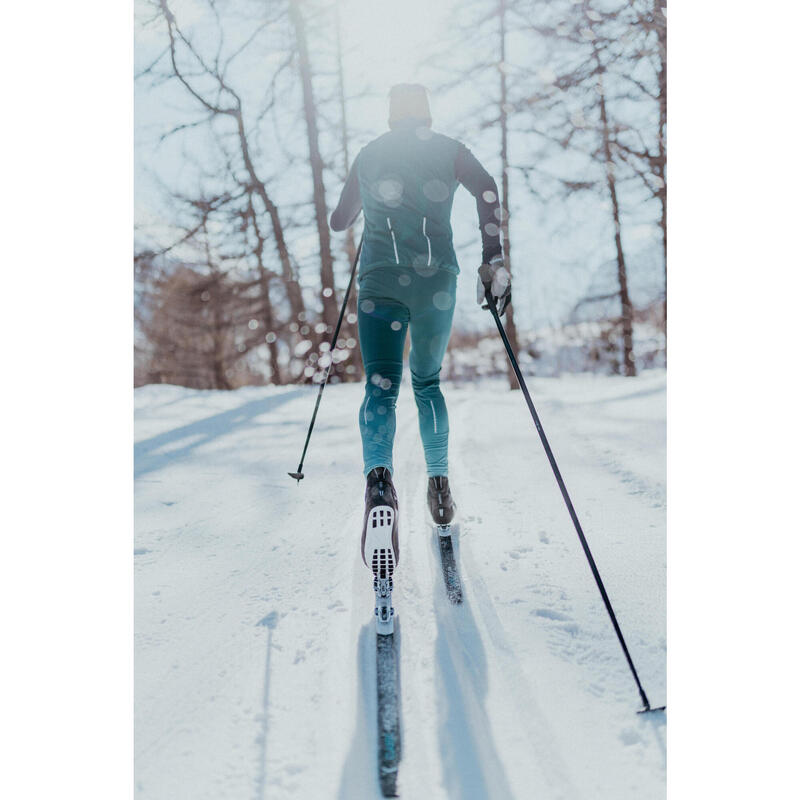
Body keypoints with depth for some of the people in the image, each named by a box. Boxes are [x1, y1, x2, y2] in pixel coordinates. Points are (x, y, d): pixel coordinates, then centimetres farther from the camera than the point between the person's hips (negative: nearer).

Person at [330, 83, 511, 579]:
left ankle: (380, 481, -35)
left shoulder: (369, 155, 15)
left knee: (381, 387, -8)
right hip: (437, 282, 1)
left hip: (380, 281, 0)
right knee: (427, 382, 19)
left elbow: (339, 222, 24)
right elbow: (486, 189, -8)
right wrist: (494, 260, -10)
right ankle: (439, 483, 20)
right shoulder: (449, 150, 11)